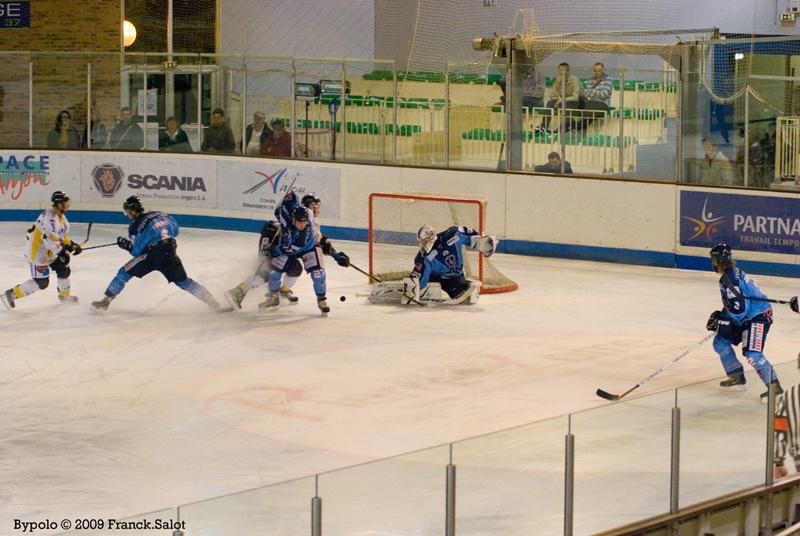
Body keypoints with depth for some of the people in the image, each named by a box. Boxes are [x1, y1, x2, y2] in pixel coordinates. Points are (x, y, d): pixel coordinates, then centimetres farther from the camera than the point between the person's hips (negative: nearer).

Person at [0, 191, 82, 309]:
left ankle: (64, 295, 36)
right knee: (41, 282, -7)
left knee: (64, 270, 13)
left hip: (49, 252, 10)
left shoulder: (61, 216, 7)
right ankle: (11, 294, 2)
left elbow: (62, 235, 18)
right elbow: (50, 238, -35)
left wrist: (71, 245, 6)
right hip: (37, 252, -10)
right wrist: (61, 253, -34)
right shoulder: (50, 217, -26)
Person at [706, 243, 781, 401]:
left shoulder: (730, 280, -22)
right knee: (720, 341, 14)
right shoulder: (733, 273, 11)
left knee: (752, 354, -23)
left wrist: (720, 320, -16)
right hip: (746, 317, 11)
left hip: (758, 317, -11)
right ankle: (737, 378, 20)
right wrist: (720, 315, 14)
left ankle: (774, 386, -14)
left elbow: (739, 309, -26)